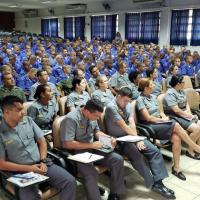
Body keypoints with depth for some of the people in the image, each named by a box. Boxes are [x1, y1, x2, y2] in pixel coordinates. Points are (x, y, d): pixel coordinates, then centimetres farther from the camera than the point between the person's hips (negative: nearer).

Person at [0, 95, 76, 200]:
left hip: (41, 165, 4)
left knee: (70, 181, -12)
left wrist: (43, 161, -5)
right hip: (21, 172, -4)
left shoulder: (28, 120, 4)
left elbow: (42, 141, 10)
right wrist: (29, 168, -13)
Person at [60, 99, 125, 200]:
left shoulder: (92, 116, 2)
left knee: (118, 159, -8)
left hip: (93, 149, 7)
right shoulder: (71, 119, -21)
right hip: (77, 153, -7)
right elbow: (67, 144, -24)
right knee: (91, 174, -33)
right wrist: (91, 145, -21)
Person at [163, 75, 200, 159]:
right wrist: (189, 116, -15)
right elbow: (176, 110, -22)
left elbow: (186, 103, 16)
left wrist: (189, 113, -3)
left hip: (185, 115, 9)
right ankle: (190, 151, -6)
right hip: (176, 117, -9)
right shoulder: (170, 94, -17)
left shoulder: (181, 91, 12)